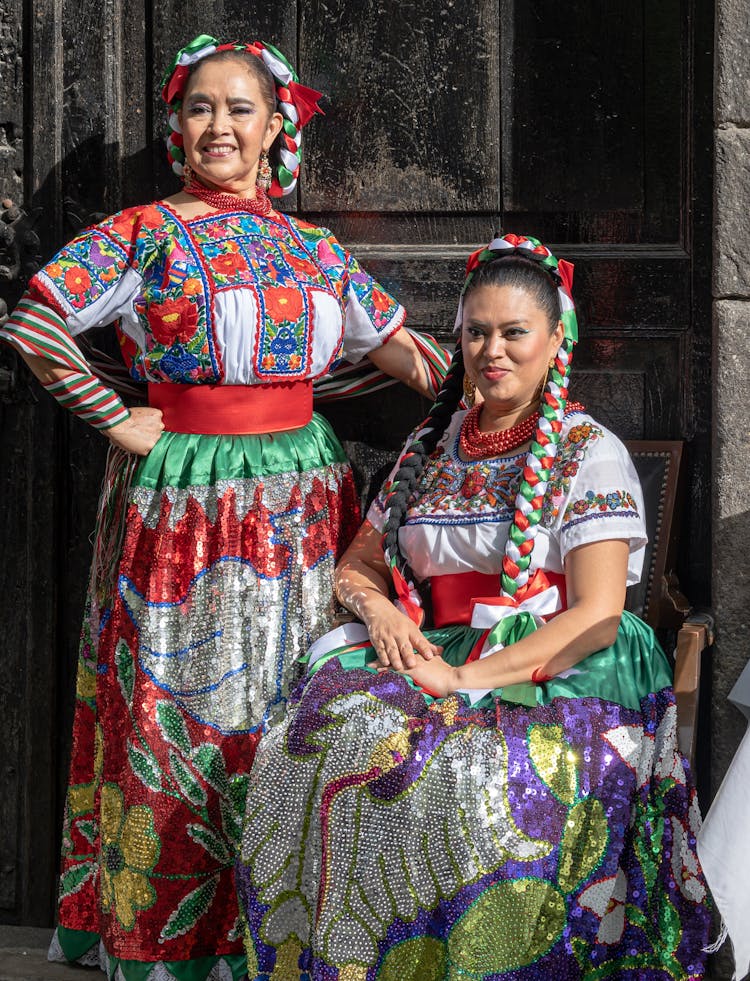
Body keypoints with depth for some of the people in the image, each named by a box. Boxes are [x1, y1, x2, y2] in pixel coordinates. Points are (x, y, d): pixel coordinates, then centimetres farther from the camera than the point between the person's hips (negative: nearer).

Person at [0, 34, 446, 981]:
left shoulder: (314, 249, 10)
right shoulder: (145, 233, -4)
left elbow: (393, 346, 16)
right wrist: (116, 420, -9)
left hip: (301, 497, 4)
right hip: (184, 502, -4)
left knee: (292, 707, 7)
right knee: (179, 711, 1)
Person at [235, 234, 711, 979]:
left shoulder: (589, 455, 0)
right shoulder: (431, 448, 18)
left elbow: (596, 618, -10)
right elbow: (357, 566, 24)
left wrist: (471, 679, -20)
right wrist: (377, 607, -1)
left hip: (555, 677, -5)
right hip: (437, 662, 5)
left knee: (469, 780, -38)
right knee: (311, 744, -26)